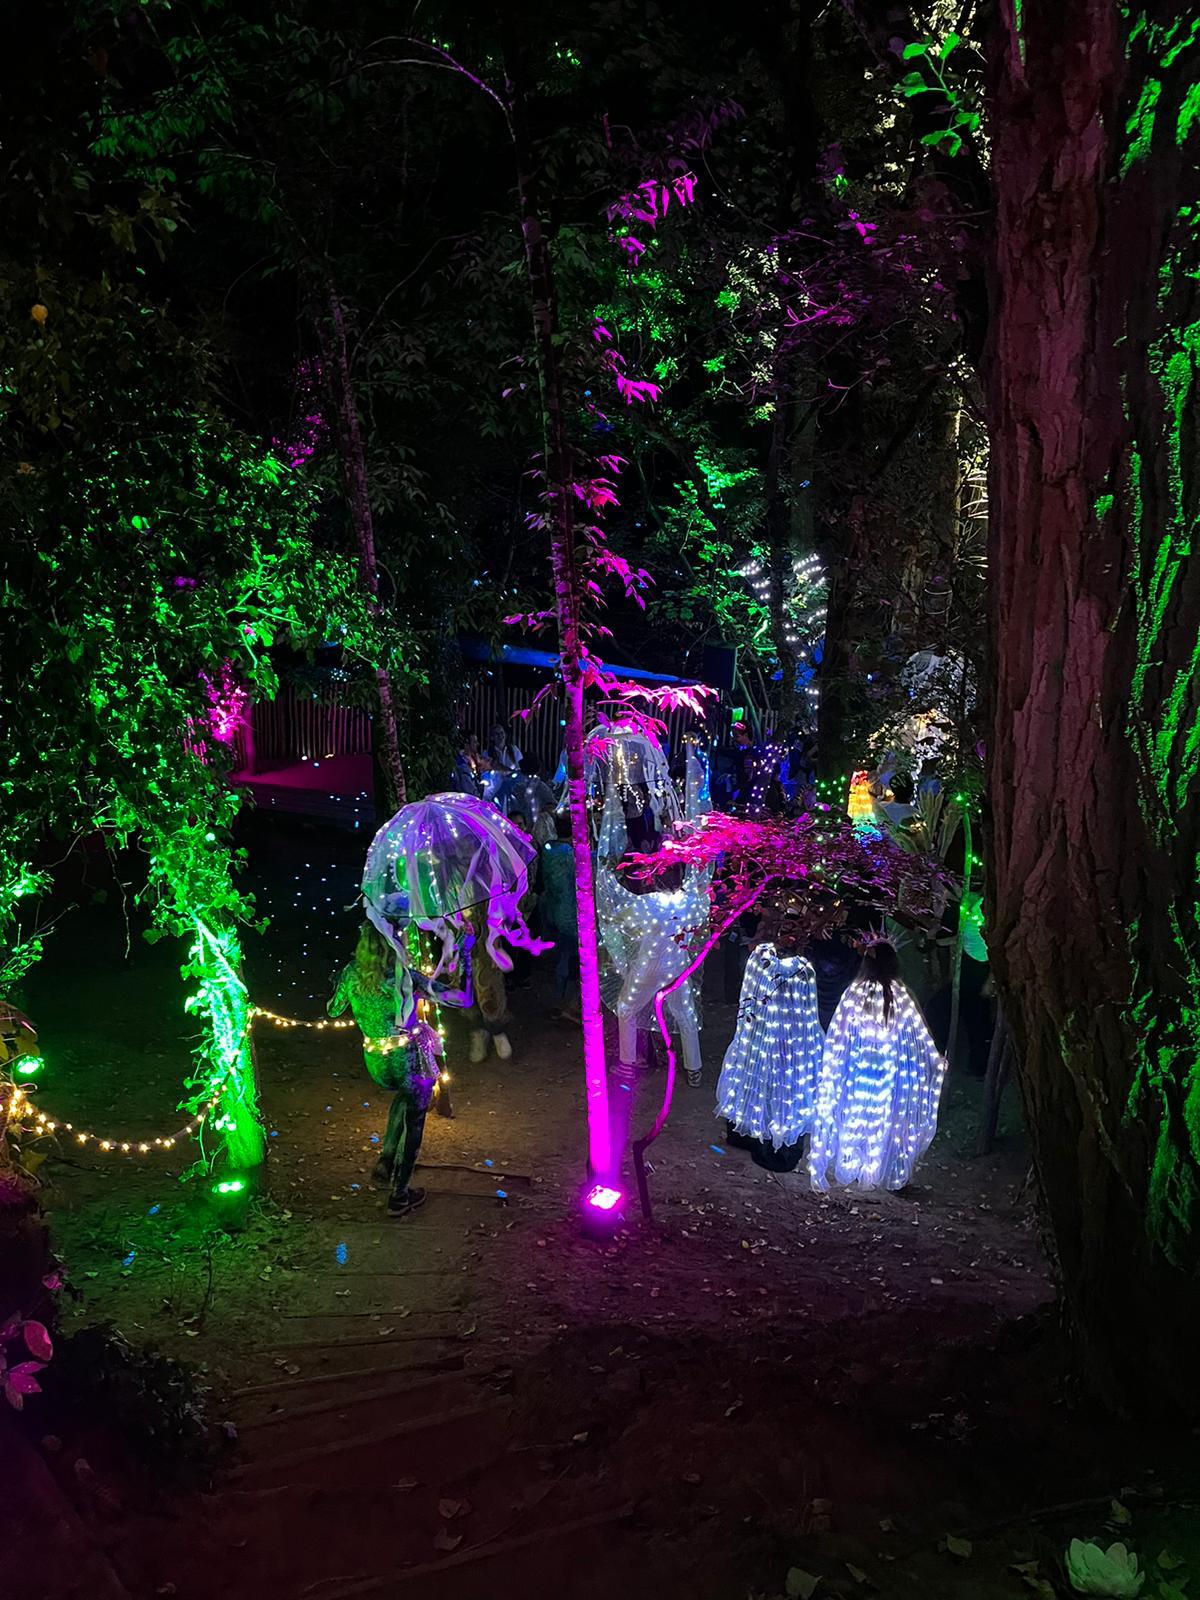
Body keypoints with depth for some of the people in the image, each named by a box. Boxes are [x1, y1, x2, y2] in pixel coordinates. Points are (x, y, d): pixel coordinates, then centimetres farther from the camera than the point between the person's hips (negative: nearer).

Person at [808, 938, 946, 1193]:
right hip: (888, 1074, 0)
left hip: (856, 1072, 0)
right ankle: (881, 1169, 21)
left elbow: (837, 1039, -9)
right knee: (885, 1117, 13)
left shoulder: (853, 993, -15)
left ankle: (849, 1165, 22)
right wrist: (936, 1061, 13)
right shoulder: (901, 997, -12)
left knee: (854, 1114, 13)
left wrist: (831, 1067, 3)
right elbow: (919, 1037, -3)